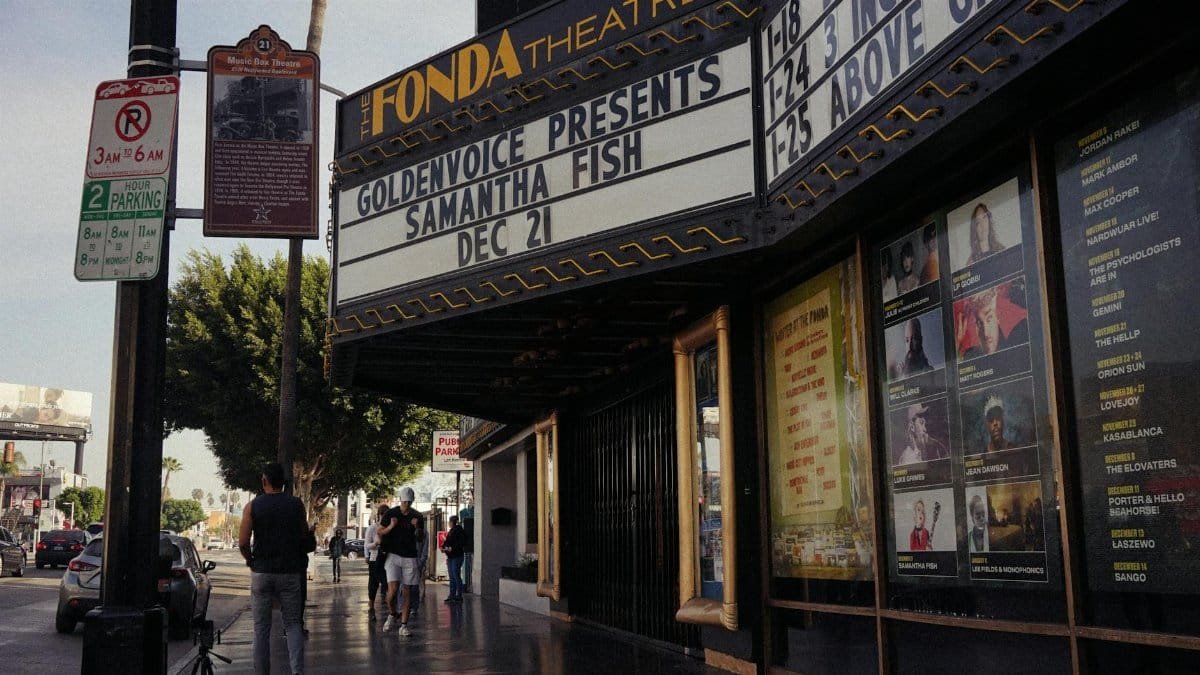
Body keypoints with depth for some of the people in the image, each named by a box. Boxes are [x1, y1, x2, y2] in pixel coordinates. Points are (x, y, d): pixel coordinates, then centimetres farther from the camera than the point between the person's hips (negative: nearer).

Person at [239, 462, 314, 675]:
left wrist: (252, 561, 10)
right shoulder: (296, 505, 0)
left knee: (261, 627, 8)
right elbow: (306, 539, 4)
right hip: (290, 572, 0)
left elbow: (243, 543, -7)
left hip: (261, 572, 0)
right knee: (293, 624, 6)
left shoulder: (253, 506, -3)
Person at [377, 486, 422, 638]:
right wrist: (391, 526, -12)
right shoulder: (391, 514, 1)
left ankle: (403, 625, 5)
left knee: (407, 591, 0)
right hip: (393, 555, -2)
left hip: (410, 556, 2)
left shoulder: (417, 516, 6)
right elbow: (380, 532, 7)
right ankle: (393, 615, 13)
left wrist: (416, 527, -7)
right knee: (393, 589, -15)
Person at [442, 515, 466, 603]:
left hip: (457, 556, -9)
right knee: (452, 577, 11)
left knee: (456, 576, -7)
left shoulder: (459, 531, -10)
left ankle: (459, 596, -3)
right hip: (450, 557, 9)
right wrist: (443, 547, 5)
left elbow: (461, 543, -19)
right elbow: (447, 542, 23)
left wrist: (452, 548, -23)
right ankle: (452, 596, 16)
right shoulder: (451, 531, 16)